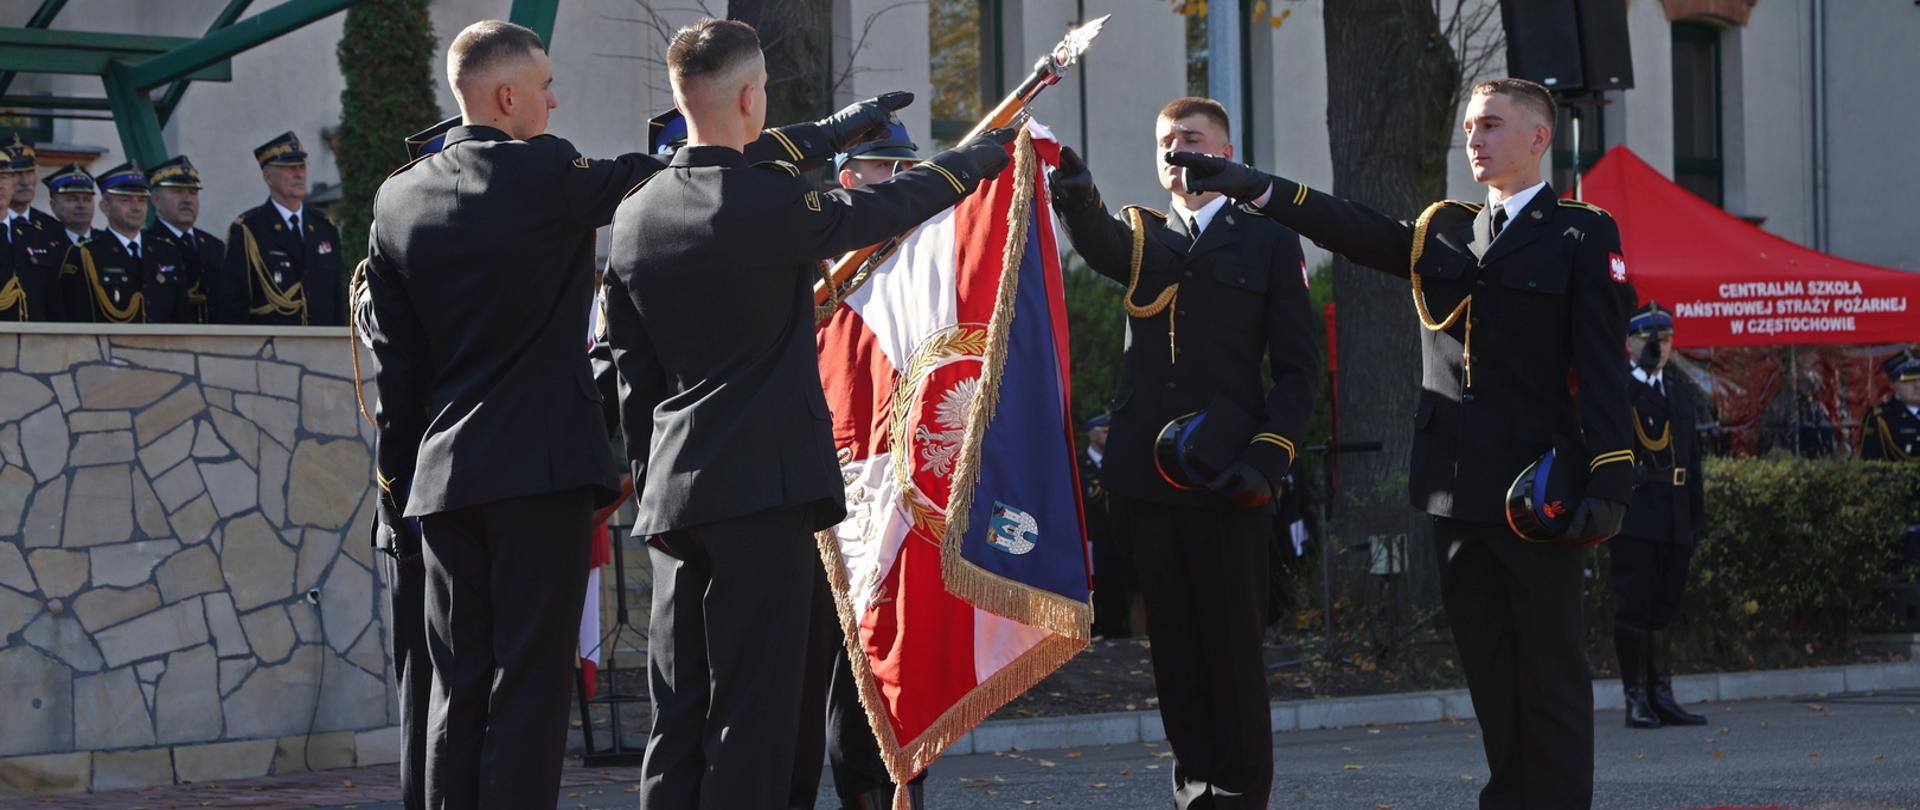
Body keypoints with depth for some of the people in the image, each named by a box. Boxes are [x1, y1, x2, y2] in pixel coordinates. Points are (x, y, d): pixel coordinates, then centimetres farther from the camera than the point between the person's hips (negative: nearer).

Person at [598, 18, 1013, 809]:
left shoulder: (634, 217, 7)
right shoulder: (772, 201, -12)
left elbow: (633, 373, 13)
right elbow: (895, 202, 1)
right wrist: (989, 149, 18)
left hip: (672, 496, 6)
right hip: (766, 485, -6)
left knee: (680, 711, 9)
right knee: (752, 709, -5)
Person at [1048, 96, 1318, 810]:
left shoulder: (1268, 242, 8)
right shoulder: (1142, 235, 15)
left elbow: (1296, 370, 4)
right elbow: (1100, 243, -11)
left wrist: (1267, 458, -10)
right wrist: (1077, 198, -35)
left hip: (1227, 478, -3)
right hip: (1148, 475, 3)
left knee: (1233, 647, -3)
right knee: (1174, 647, 7)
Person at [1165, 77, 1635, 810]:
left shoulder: (1582, 235, -1)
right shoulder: (1442, 232, 15)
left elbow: (1603, 371, -7)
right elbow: (1356, 231, 1)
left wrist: (1609, 482, -15)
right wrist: (1255, 187, -11)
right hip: (1457, 491, 5)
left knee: (1551, 672, -1)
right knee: (1490, 670, 9)